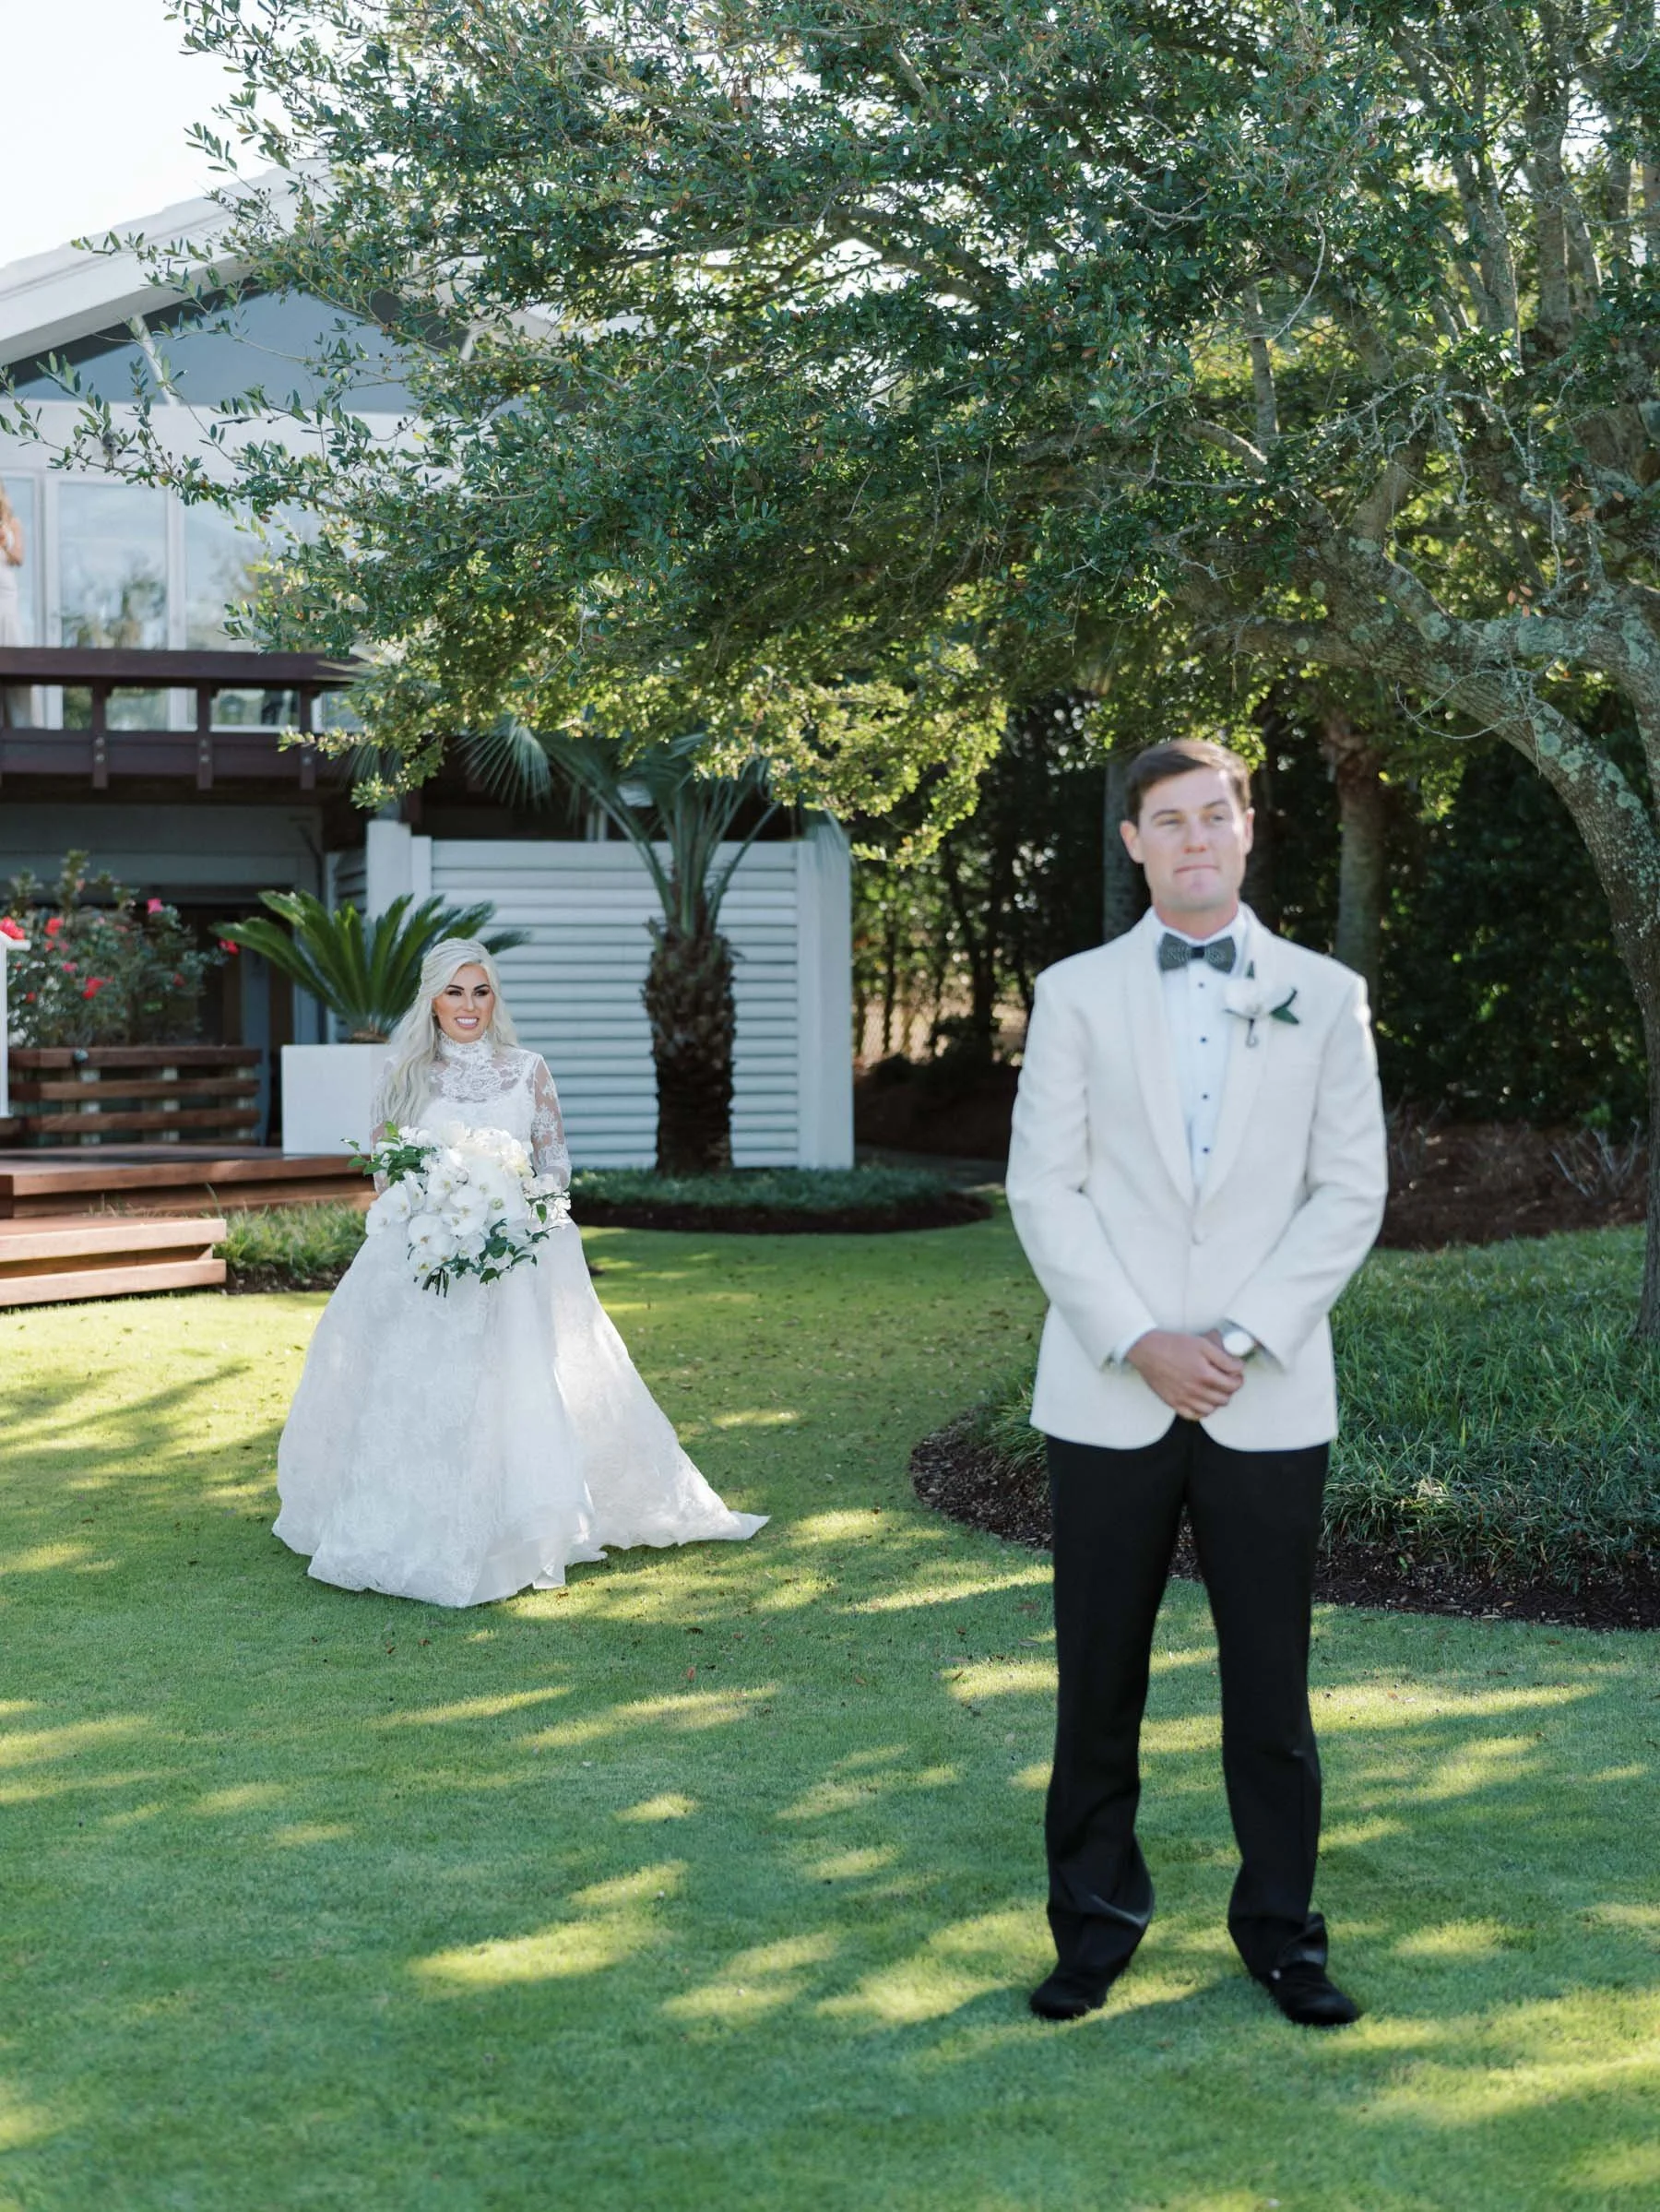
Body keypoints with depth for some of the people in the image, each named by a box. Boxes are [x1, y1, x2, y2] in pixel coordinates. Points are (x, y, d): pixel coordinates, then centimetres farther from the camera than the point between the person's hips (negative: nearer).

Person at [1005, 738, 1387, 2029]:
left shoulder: (1324, 996, 7)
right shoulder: (1077, 993, 6)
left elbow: (1352, 1192, 2)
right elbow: (1043, 1188, 0)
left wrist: (1241, 1339, -9)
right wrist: (1138, 1343, -10)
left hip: (1267, 1398, 0)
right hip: (1109, 1396, 0)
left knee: (1271, 1678, 6)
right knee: (1099, 1675, 6)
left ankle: (1282, 1926, 19)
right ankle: (1096, 1920, 19)